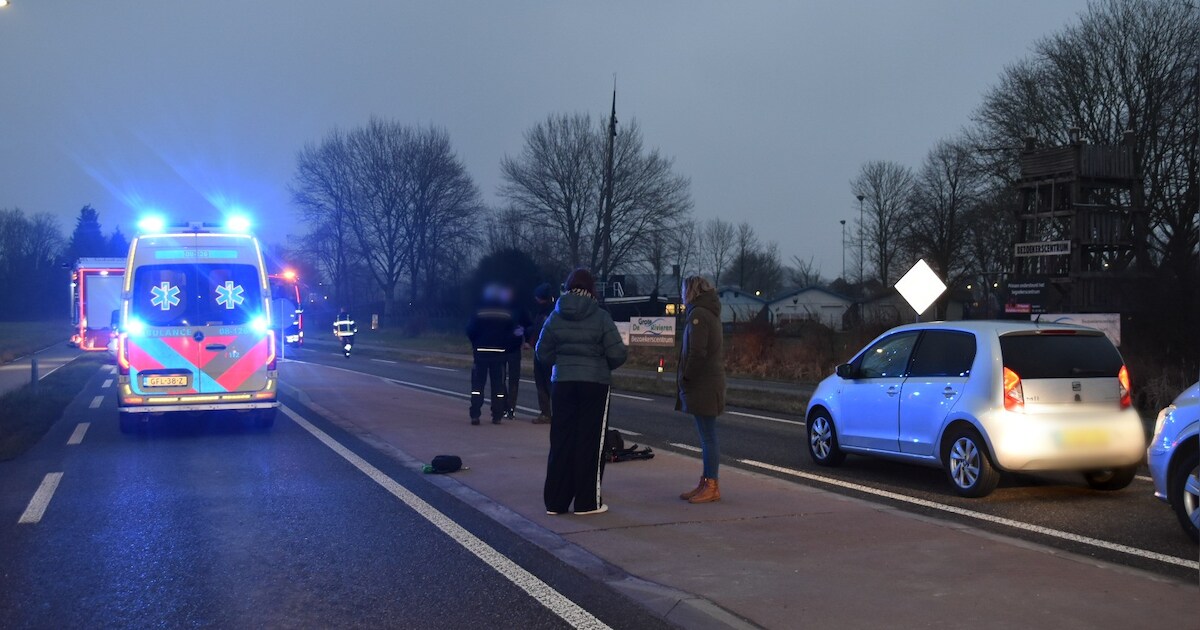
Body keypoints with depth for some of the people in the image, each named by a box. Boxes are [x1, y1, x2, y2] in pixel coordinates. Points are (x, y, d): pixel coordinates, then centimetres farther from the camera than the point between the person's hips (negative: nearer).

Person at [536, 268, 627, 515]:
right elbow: (616, 354, -11)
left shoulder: (556, 317, 1)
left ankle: (555, 501, 12)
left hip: (563, 383, 3)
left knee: (561, 440, 9)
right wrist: (604, 364, 10)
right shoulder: (600, 317, -9)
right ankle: (587, 501, 8)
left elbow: (543, 353, 3)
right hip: (595, 383, -3)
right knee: (590, 441, 5)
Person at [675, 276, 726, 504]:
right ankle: (706, 483, 20)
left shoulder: (698, 314, -14)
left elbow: (697, 352, -22)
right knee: (707, 436, 13)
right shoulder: (710, 314, 17)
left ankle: (712, 487, -3)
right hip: (711, 381, 10)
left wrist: (686, 377, -12)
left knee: (708, 436, -6)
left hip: (702, 386, -10)